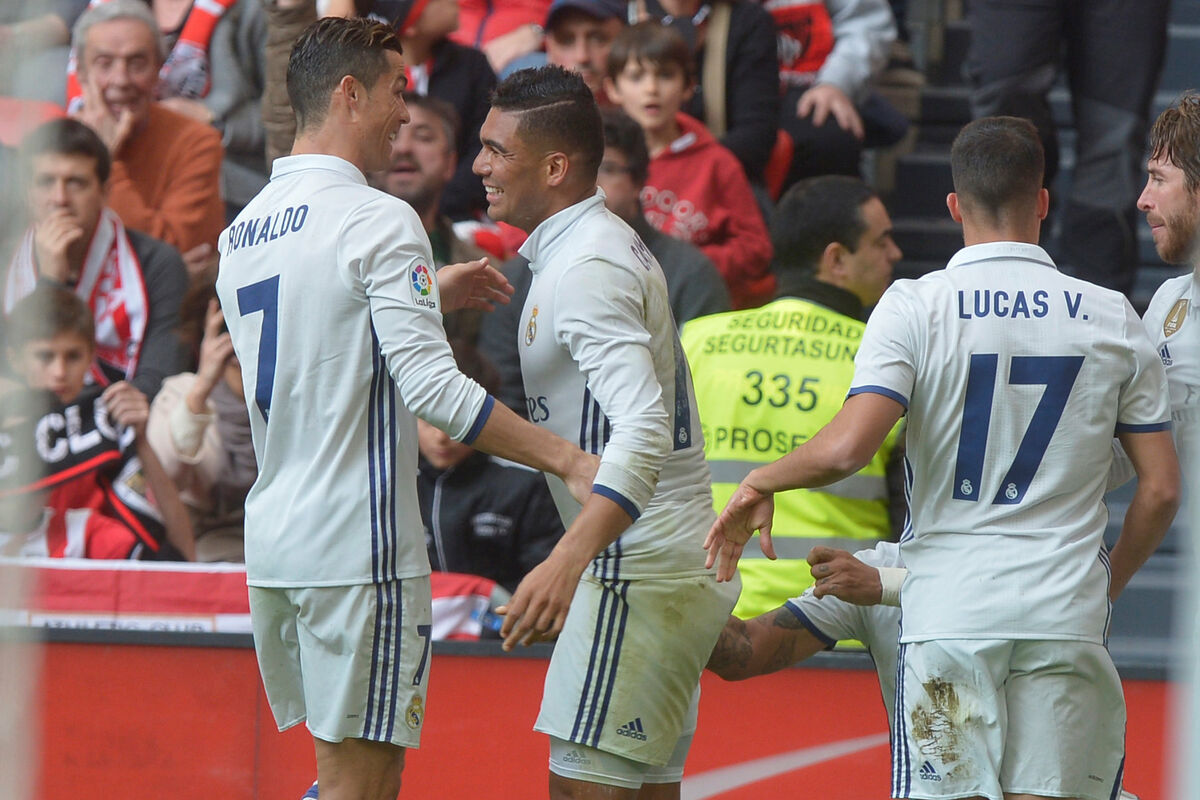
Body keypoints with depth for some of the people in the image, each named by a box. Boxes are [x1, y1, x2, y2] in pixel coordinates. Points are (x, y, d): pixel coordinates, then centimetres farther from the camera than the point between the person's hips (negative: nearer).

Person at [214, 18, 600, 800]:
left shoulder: (243, 230, 12)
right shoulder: (380, 221, -12)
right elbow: (433, 387, -20)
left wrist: (429, 296, 28)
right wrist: (569, 460, -18)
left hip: (273, 539, 8)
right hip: (359, 549, -8)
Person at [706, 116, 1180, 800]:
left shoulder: (915, 306, -3)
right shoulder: (1112, 317, 5)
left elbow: (847, 448, -14)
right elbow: (1162, 490, 6)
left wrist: (760, 485, 4)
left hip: (951, 613, -2)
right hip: (1068, 616, 2)